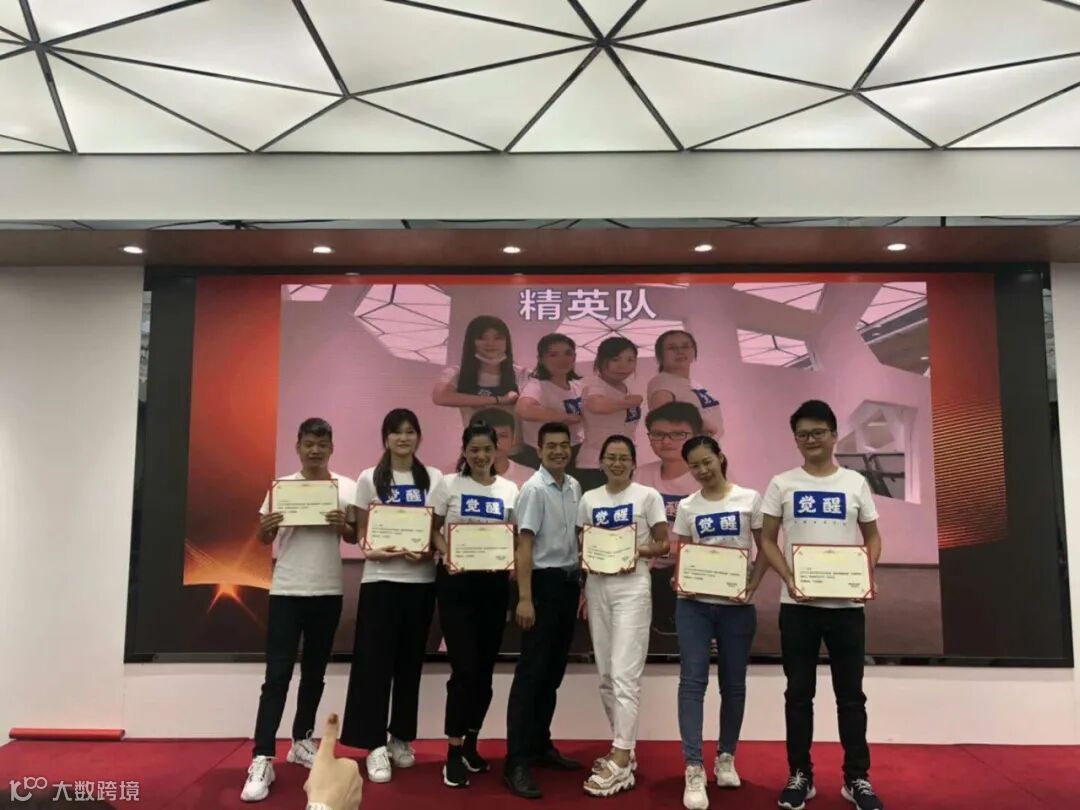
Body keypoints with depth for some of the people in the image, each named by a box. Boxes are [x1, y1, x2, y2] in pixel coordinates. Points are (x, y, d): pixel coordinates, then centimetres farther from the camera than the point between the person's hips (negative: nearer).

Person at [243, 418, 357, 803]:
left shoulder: (347, 488, 2)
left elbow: (356, 536, 5)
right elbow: (265, 538, 5)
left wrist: (342, 526, -16)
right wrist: (266, 527, -16)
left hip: (328, 591, 2)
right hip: (287, 591, -2)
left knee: (315, 672, 14)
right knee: (278, 674, -4)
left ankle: (302, 741, 30)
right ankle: (262, 760, 0)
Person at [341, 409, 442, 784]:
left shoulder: (434, 479, 6)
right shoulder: (369, 479, 3)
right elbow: (360, 532, 3)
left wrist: (428, 552, -13)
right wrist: (373, 551, -17)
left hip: (421, 580, 2)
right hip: (380, 579, -2)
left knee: (410, 661, 10)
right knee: (376, 660, -2)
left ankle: (401, 738, 25)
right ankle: (376, 745, 7)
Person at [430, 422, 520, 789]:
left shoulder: (509, 490, 7)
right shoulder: (449, 484, 0)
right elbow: (434, 528, 3)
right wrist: (446, 553, -16)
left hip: (494, 582, 3)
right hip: (456, 581, -3)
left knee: (485, 669, 11)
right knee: (465, 668, -7)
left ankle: (471, 747, 28)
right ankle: (453, 754, 8)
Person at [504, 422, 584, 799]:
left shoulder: (575, 487, 9)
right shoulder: (534, 489, -13)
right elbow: (524, 545, -16)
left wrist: (581, 583, 14)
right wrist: (524, 598, -21)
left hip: (569, 582, 7)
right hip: (543, 582, -7)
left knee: (554, 671, 14)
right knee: (531, 671, -5)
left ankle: (540, 745, 27)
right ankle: (516, 763, 0)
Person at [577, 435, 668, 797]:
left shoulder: (648, 496, -2)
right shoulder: (589, 499, 9)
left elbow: (664, 544, -1)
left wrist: (638, 550, -19)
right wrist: (581, 590, 4)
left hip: (632, 588, -5)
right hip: (597, 588, 5)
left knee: (624, 674, -9)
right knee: (606, 675, 10)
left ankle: (621, 763, -4)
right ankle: (623, 747, 24)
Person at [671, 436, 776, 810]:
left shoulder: (749, 499, -1)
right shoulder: (687, 506, 5)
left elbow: (764, 550, 2)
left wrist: (751, 587, -12)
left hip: (736, 604, 0)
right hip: (694, 603, 1)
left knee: (733, 682, 10)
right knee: (693, 680, -7)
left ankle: (726, 758, 29)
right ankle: (694, 769, -4)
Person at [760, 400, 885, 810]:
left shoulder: (855, 482, 5)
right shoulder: (782, 484, 2)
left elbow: (872, 536, 10)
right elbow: (767, 539, 2)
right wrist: (788, 578, -14)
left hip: (847, 603, 1)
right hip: (798, 604, -1)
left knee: (851, 693, 9)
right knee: (799, 692, 8)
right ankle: (800, 775, 20)